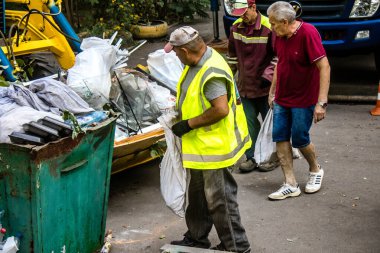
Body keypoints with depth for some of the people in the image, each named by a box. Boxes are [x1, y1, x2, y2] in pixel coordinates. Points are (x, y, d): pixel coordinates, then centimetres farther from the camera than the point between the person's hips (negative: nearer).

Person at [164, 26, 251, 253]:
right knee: (198, 195, 22)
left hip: (215, 146, -11)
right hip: (201, 146, 11)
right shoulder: (199, 62, 5)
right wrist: (183, 113, 11)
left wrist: (188, 124, -23)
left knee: (220, 199, 2)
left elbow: (221, 109, -31)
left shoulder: (211, 72, -27)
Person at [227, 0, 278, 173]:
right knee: (250, 123, 10)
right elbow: (232, 54, 16)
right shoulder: (236, 27, 1)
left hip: (265, 86, -5)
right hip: (245, 84, 5)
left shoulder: (269, 28, -17)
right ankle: (252, 157, 21)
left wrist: (268, 75, -18)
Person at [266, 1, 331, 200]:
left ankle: (315, 170, 33)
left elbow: (324, 67, -24)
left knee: (299, 139, 3)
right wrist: (272, 91, 16)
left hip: (303, 100, -7)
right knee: (280, 137, 3)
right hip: (282, 98, 7)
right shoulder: (280, 35, 0)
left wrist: (321, 102, -28)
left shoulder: (308, 33, -22)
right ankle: (290, 185, 10)